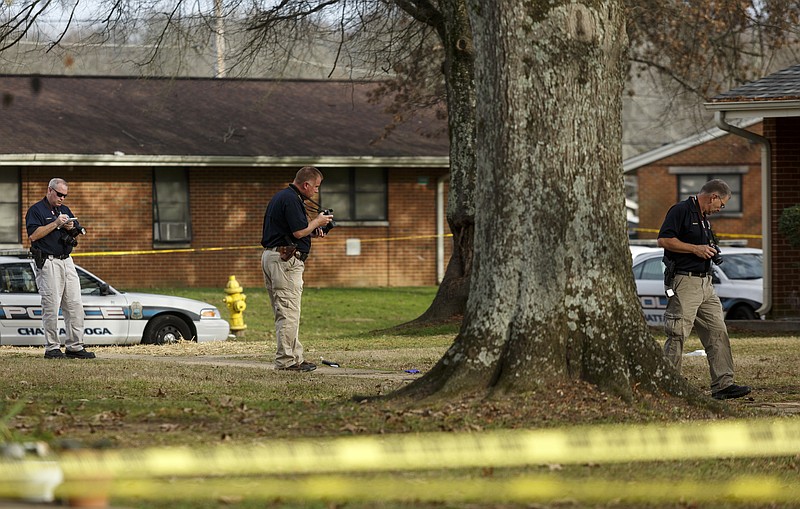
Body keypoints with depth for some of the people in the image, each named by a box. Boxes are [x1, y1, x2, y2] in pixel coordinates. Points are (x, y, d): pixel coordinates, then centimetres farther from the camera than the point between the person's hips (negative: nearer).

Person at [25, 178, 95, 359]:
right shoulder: (36, 210, -2)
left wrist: (71, 227, 1)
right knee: (51, 307, -7)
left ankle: (75, 346, 6)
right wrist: (55, 224, -17)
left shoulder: (65, 210, 20)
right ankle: (52, 348, -3)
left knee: (75, 306, 3)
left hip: (67, 261, 7)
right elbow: (33, 235, -14)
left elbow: (79, 231, 24)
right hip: (48, 263, -7)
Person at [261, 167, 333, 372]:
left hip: (270, 255, 11)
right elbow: (299, 232, -19)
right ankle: (286, 360, -7)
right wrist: (317, 222, -2)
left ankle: (295, 357, 16)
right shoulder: (291, 200, -14)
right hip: (286, 259, -11)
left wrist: (312, 231, 15)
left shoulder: (281, 196, 18)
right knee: (288, 313, -8)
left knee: (285, 313, 12)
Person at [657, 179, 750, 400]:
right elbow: (664, 240, -17)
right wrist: (696, 249, -15)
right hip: (684, 282, -9)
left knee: (718, 332, 3)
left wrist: (710, 252, 11)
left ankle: (723, 384, 1)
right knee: (677, 335, -7)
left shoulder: (703, 217, 21)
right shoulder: (681, 211, -8)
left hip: (705, 283, 9)